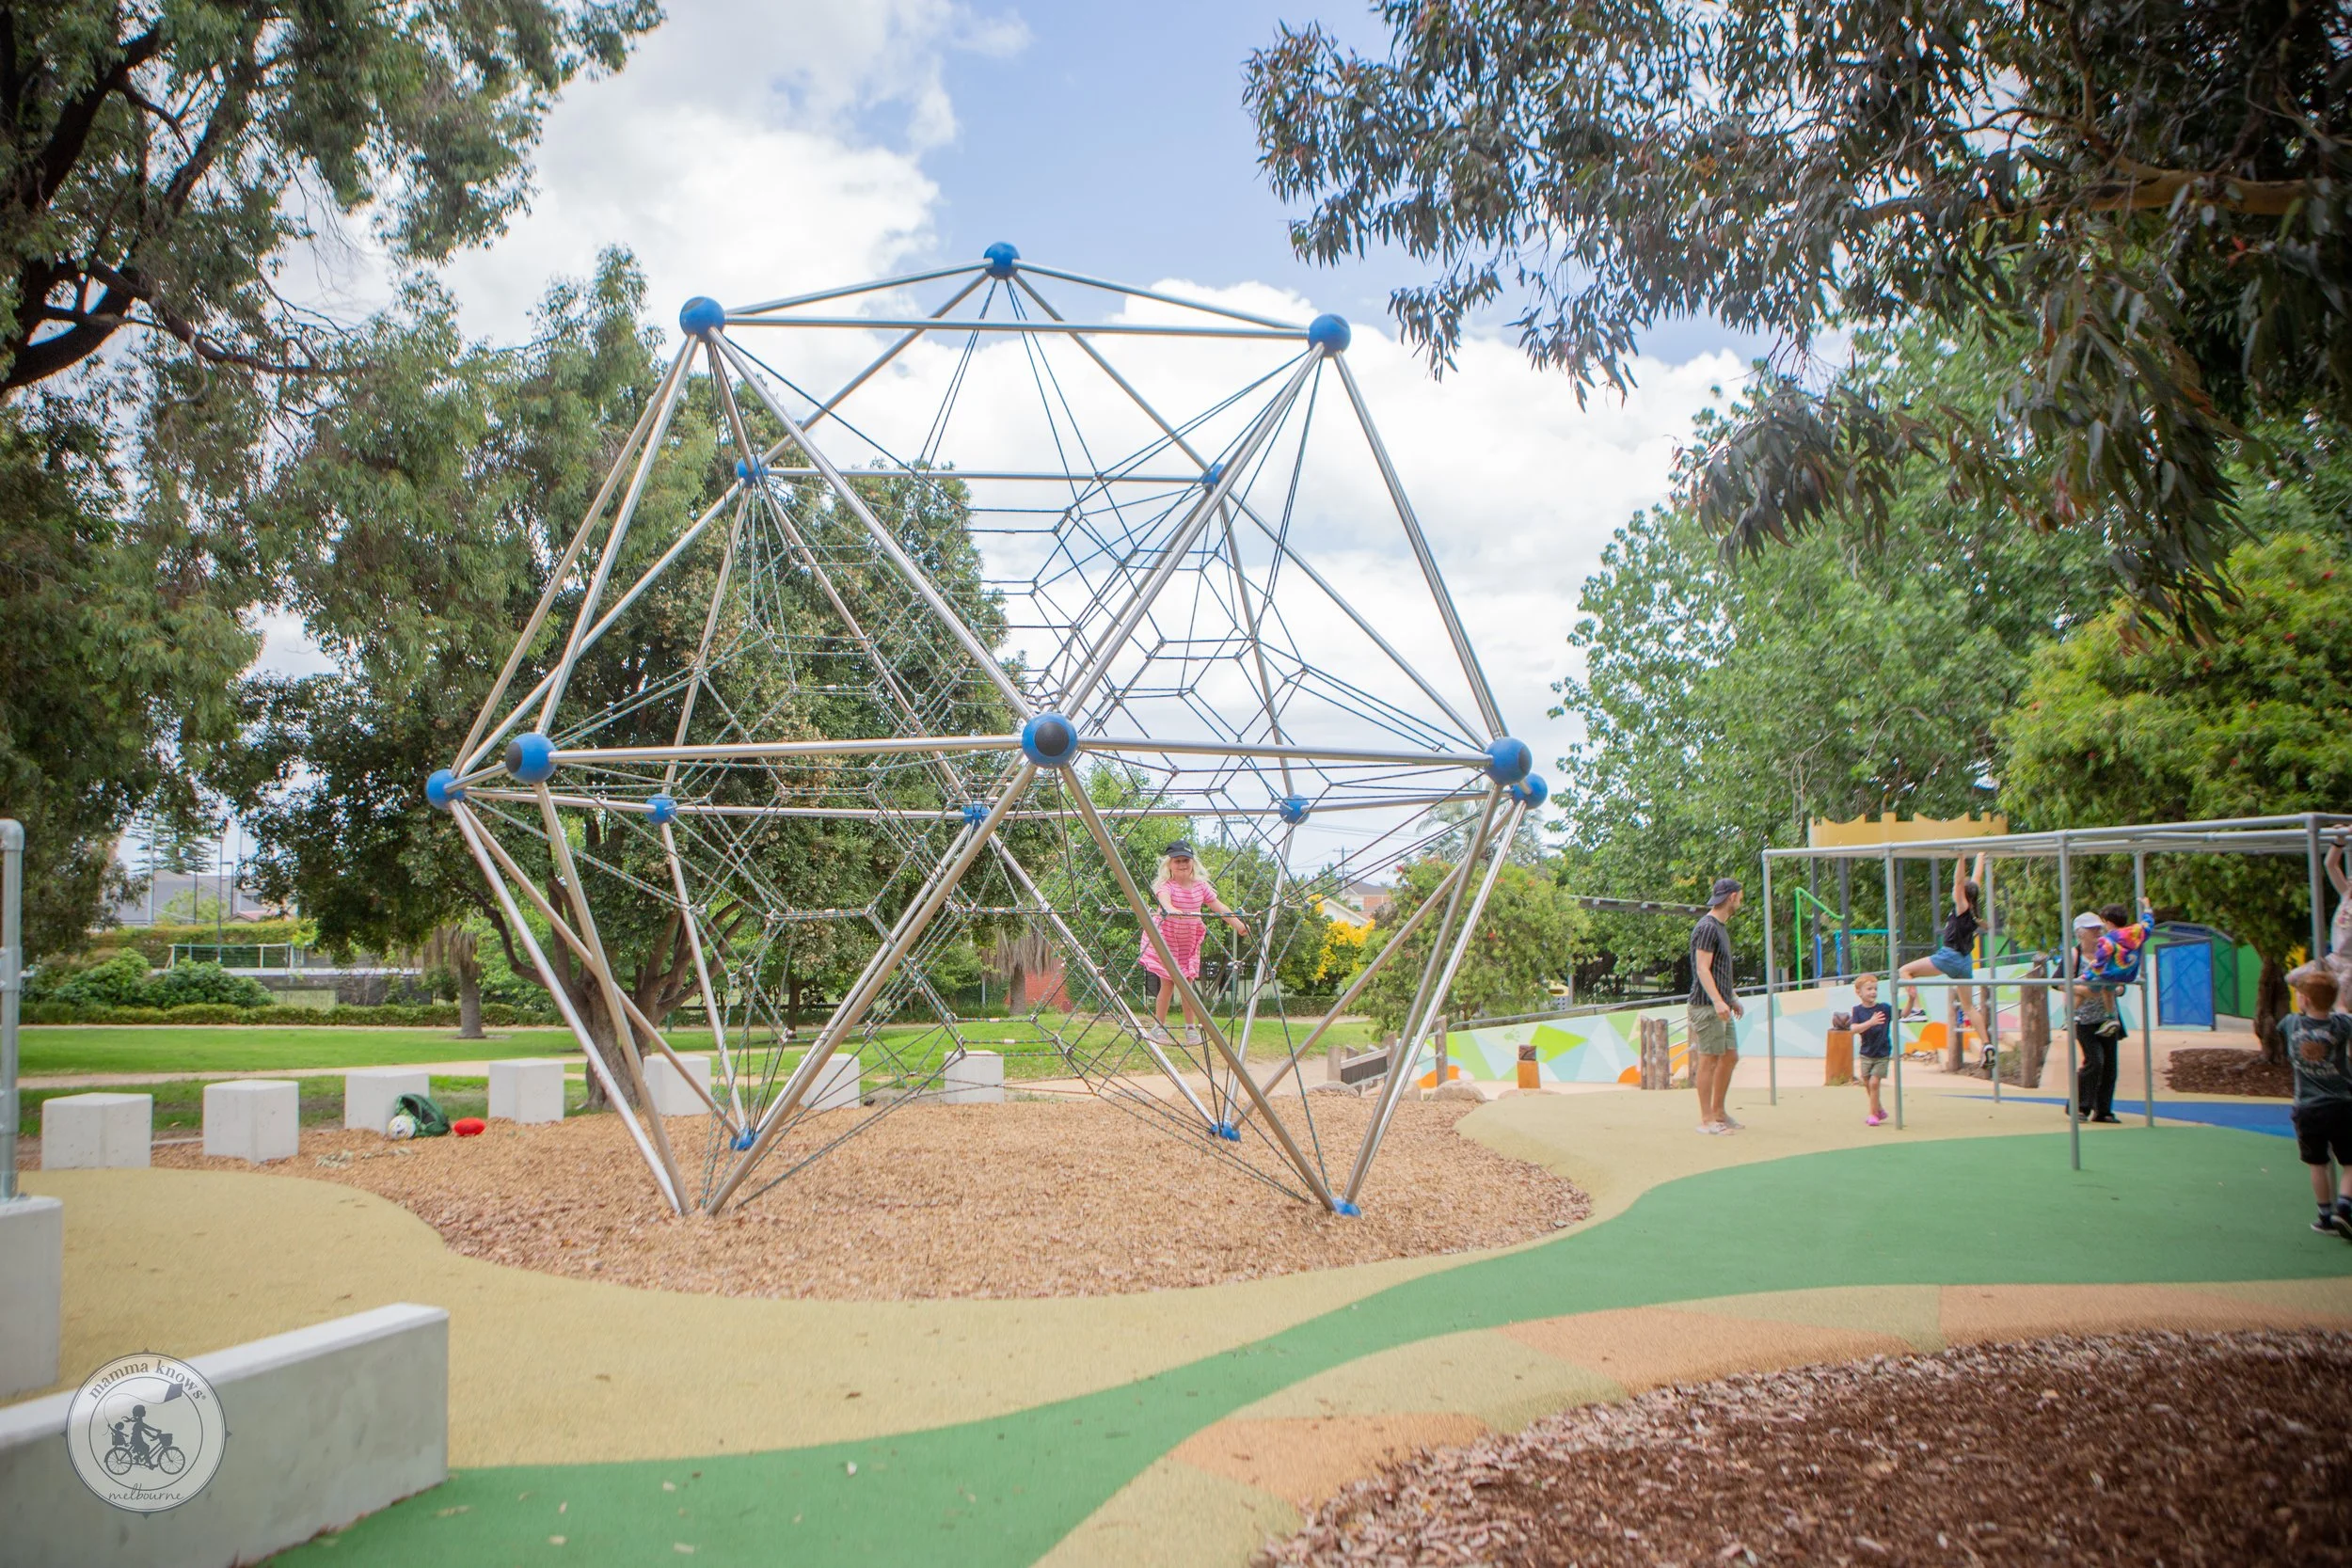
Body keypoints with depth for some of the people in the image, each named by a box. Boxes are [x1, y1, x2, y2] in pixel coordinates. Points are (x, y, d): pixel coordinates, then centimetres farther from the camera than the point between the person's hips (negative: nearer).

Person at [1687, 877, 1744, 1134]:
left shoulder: (1721, 927, 19)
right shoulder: (1707, 928, -13)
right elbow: (1702, 969, -20)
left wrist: (1733, 997, 30)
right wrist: (1718, 1001, -28)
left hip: (1721, 1006, 10)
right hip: (1706, 1006, -10)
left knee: (1730, 1057, 12)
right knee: (1709, 1060, -7)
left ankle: (1718, 1112, 22)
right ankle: (1706, 1120, -3)